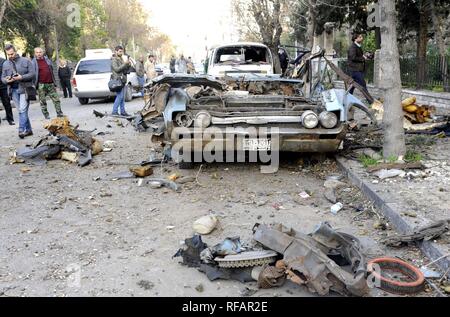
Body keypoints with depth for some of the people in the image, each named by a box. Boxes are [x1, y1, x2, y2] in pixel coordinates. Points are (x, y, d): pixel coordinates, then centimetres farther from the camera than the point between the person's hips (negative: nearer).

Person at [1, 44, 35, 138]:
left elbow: (33, 74, -4)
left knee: (23, 110, -12)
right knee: (21, 110, 7)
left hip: (24, 89, -5)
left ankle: (22, 130, -10)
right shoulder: (5, 64, 13)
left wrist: (22, 77, -17)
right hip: (13, 90, 5)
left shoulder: (26, 61, 0)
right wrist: (6, 80, -8)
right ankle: (28, 129, 13)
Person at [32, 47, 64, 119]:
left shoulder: (47, 60, 12)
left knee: (56, 99, 3)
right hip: (41, 85, -3)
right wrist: (34, 84, -10)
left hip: (50, 84, 3)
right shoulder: (33, 62, 0)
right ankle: (46, 115, 11)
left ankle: (60, 114, 10)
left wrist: (54, 83, 15)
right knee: (43, 102, 2)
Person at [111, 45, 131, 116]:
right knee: (120, 96, -14)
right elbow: (117, 69, -17)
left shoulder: (121, 60, 21)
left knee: (123, 97, 6)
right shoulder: (114, 60, -2)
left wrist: (128, 65, 1)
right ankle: (114, 111, -10)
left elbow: (126, 71, 19)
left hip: (123, 81, 8)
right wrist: (125, 63, -17)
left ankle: (123, 111, 8)